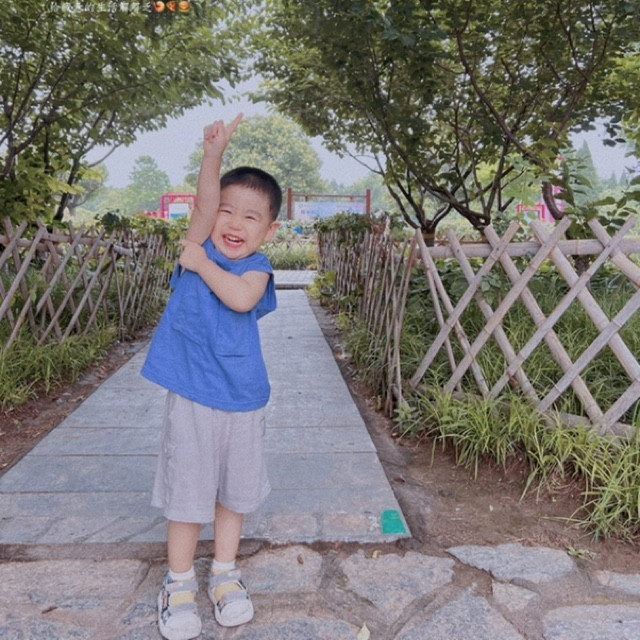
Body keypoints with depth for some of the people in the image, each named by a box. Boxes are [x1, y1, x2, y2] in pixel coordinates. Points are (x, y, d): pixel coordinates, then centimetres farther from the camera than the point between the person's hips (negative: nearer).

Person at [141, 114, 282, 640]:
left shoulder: (257, 267, -5)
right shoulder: (200, 247, -1)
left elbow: (241, 298, -27)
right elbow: (204, 203, -20)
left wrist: (202, 263, -17)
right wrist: (214, 153, -30)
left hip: (242, 399, 1)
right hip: (191, 396, 0)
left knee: (234, 490, 15)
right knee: (188, 489, 10)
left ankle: (225, 571, 36)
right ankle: (179, 582, 29)